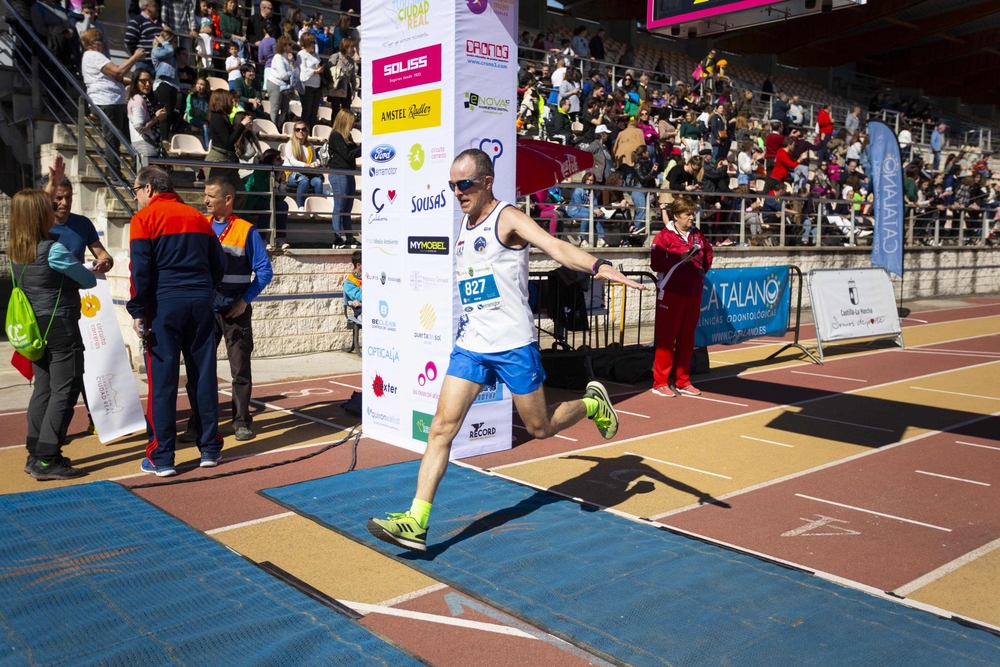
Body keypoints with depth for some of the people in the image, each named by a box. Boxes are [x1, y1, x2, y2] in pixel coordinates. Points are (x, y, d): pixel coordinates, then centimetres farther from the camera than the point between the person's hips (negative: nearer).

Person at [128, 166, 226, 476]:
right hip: (201, 302, 4)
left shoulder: (144, 218, -2)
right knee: (204, 376, 9)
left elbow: (140, 269, -9)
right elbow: (219, 265, 11)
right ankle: (210, 449, 15)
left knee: (162, 381, 1)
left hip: (164, 303, -4)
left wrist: (137, 311, -6)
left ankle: (161, 458, 4)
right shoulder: (197, 216, 12)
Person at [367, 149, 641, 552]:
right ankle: (415, 522, -4)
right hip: (469, 345, 6)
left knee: (541, 428, 8)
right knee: (442, 426, -5)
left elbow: (556, 247, -28)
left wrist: (598, 266, -44)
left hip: (513, 345, -6)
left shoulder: (508, 218, -10)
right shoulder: (464, 226, 11)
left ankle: (593, 404, 38)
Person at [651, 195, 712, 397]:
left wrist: (704, 268, 12)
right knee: (667, 338, -2)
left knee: (687, 339, 10)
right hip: (671, 293, -6)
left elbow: (708, 251, 26)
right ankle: (660, 383, 5)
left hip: (693, 293, 6)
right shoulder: (664, 236, -9)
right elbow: (656, 263, -17)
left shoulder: (697, 235, 9)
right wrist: (679, 259, -23)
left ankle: (682, 381, 19)